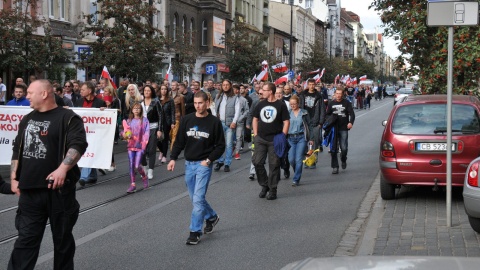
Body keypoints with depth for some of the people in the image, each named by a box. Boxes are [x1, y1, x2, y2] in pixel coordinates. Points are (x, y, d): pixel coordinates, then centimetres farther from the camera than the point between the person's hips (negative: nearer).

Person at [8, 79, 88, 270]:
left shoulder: (68, 118, -5)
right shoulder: (27, 120, 16)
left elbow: (78, 145, -17)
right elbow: (17, 150, 22)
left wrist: (62, 169, -31)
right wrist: (14, 178, 13)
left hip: (59, 190, -5)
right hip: (29, 191, 5)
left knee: (62, 239, 8)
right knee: (25, 239, 4)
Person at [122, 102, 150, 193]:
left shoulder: (144, 120, 0)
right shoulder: (129, 121, 9)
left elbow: (147, 133, -4)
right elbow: (125, 131, 10)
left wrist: (143, 144, -12)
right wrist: (125, 135, -13)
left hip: (140, 146, -3)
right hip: (131, 145, 3)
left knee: (137, 166, -10)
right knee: (131, 166, 0)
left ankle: (144, 178, 19)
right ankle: (132, 184, 7)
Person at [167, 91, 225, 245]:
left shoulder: (214, 122, -5)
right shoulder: (187, 120, 4)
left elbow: (220, 146, -2)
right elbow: (179, 141, 9)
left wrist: (209, 160, -11)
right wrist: (173, 158, -1)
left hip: (204, 165, -5)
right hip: (188, 164, 5)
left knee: (198, 198, -11)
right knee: (195, 198, 13)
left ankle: (195, 232, -4)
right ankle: (211, 217, 38)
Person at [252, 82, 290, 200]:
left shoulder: (280, 105, -3)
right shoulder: (261, 104, 9)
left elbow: (286, 122, -3)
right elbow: (255, 119, 17)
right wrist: (255, 134, 7)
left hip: (275, 140, -4)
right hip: (260, 139, 4)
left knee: (274, 165, 1)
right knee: (257, 162, -2)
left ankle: (272, 190, 10)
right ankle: (264, 185, 17)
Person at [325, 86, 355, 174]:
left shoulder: (347, 103, 2)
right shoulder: (331, 103, 9)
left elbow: (352, 114, -4)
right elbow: (327, 114, 15)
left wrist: (351, 122, -22)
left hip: (343, 129, -2)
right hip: (333, 129, 2)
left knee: (344, 148, -6)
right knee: (333, 149, -2)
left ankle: (343, 160, 26)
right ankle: (335, 167, 5)